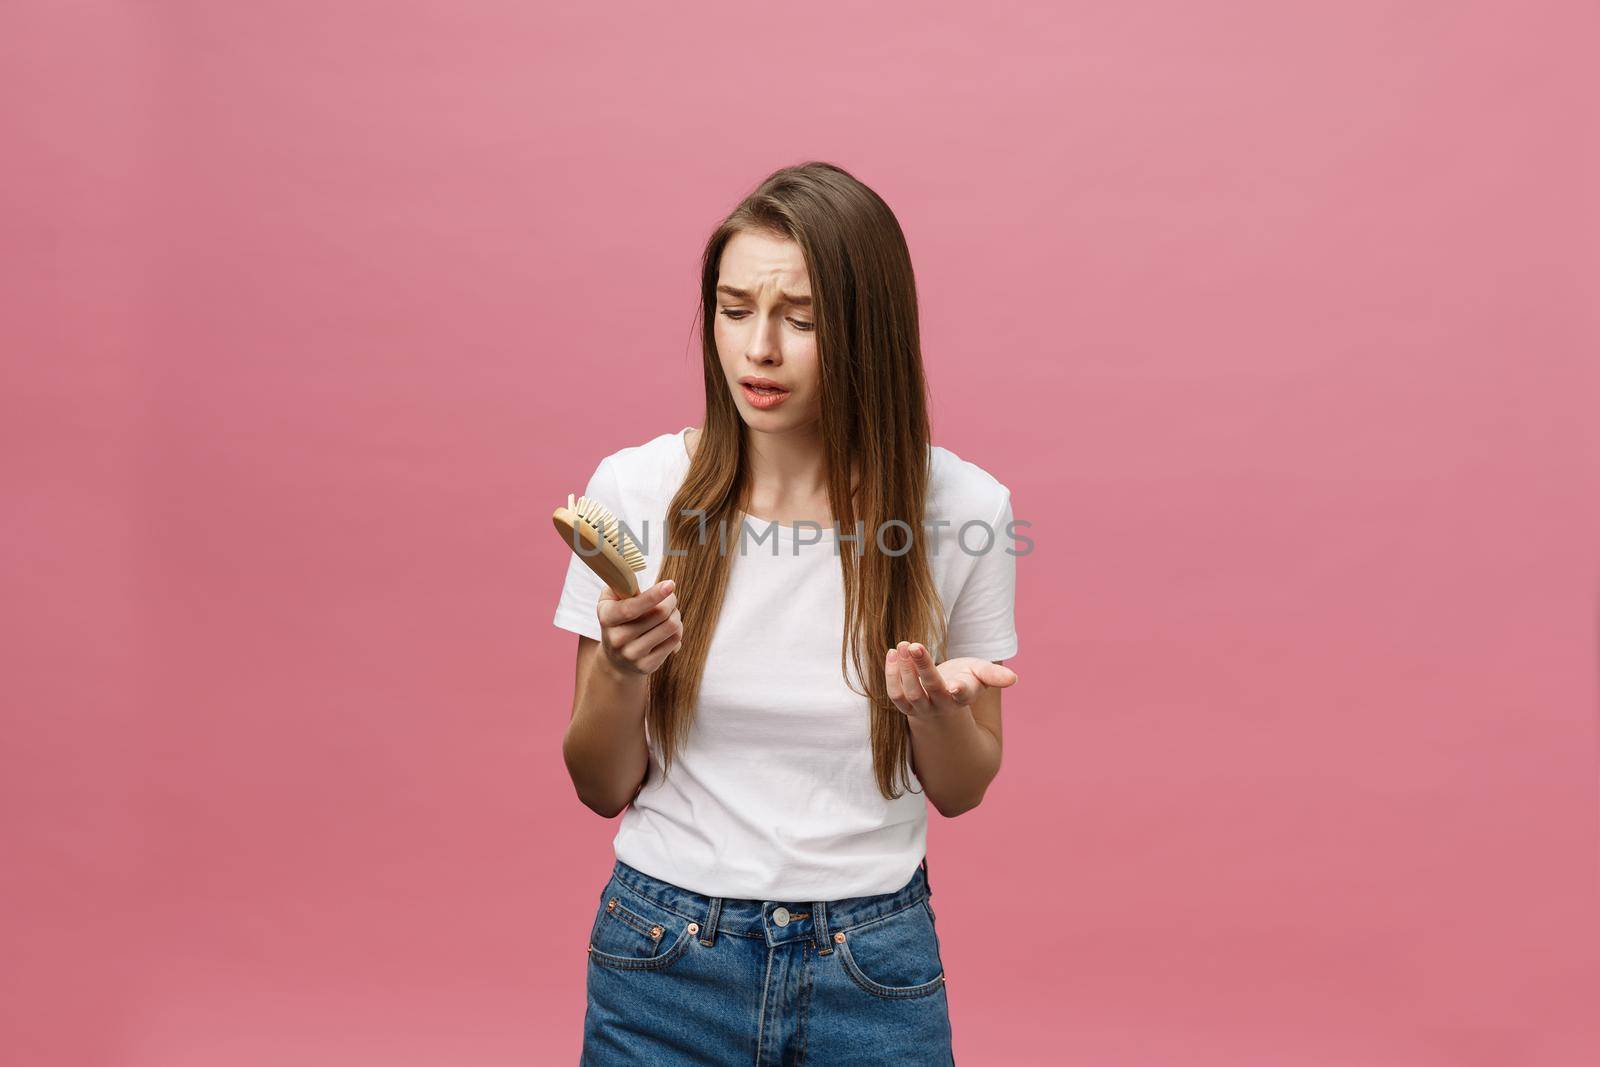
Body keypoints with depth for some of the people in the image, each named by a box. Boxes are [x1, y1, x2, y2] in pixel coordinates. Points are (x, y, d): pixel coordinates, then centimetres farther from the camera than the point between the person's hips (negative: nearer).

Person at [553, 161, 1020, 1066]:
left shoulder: (962, 510, -10)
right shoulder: (635, 489, -8)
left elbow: (961, 790, 2)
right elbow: (603, 789, -1)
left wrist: (934, 708, -18)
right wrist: (621, 674, -20)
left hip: (874, 972, 0)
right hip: (665, 955, 1)